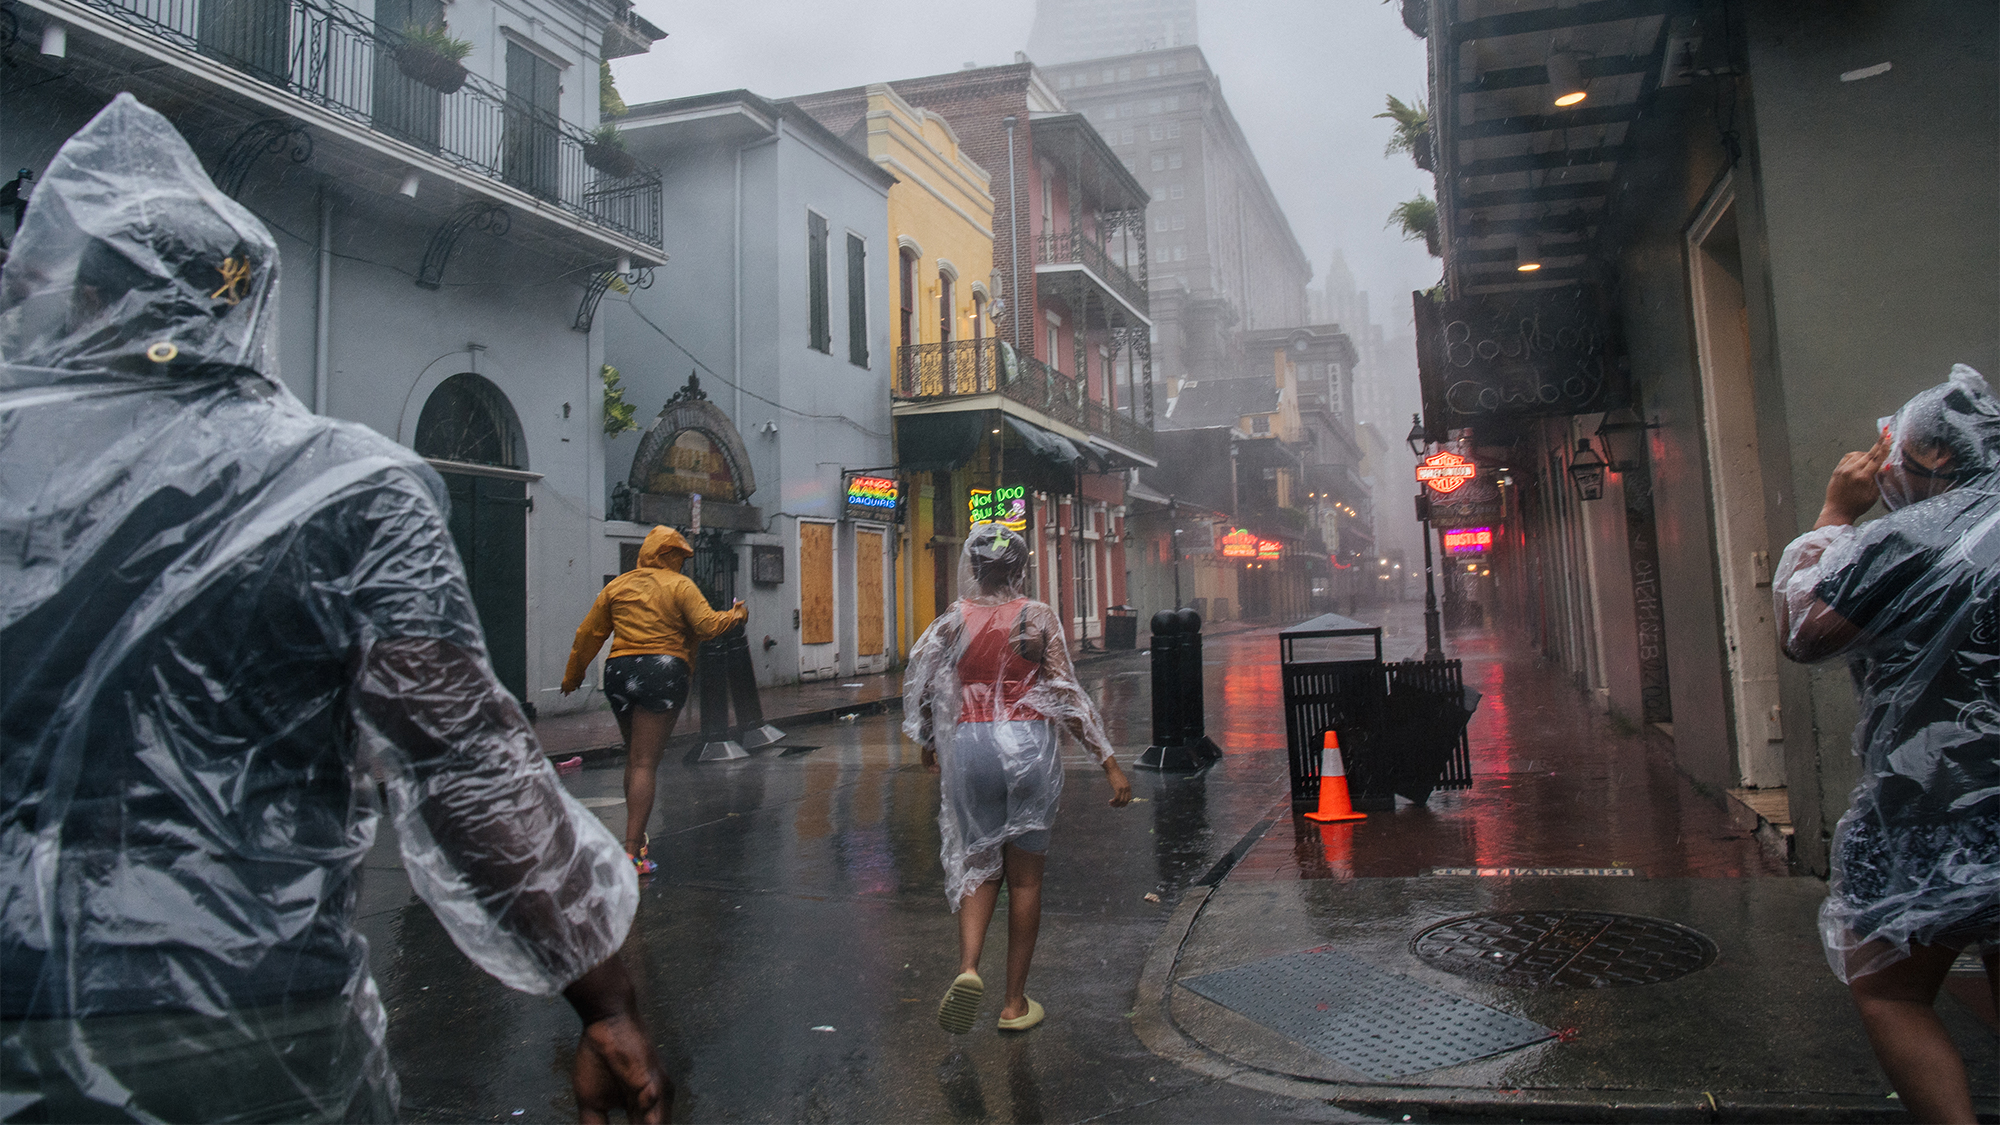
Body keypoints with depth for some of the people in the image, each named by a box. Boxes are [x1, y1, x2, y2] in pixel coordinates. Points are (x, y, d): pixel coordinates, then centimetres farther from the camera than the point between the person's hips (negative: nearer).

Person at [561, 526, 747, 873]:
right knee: (645, 764, -7)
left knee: (633, 759, 20)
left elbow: (588, 634, 16)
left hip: (619, 671, 5)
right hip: (663, 672, -5)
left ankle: (636, 837, 28)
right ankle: (632, 852, -12)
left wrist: (573, 675, 27)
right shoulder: (679, 585, 0)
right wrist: (735, 616, 11)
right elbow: (708, 625, -9)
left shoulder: (616, 586, 14)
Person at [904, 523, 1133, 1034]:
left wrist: (930, 747, 24)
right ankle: (1015, 1001, 17)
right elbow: (1066, 694, -7)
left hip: (968, 745, 1)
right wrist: (1109, 762, -4)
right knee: (1025, 877, 10)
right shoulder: (1038, 617, -4)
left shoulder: (953, 621, 2)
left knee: (978, 867, 16)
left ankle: (968, 968, -8)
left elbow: (923, 690, 6)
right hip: (1027, 743, -1)